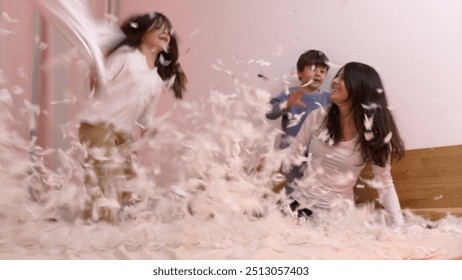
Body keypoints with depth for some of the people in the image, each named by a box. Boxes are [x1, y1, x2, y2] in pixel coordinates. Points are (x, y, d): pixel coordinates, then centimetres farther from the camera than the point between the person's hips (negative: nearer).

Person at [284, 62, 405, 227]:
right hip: (300, 201, 2)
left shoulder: (375, 133, -9)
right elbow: (293, 153, 4)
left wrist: (400, 227, -9)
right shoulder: (318, 118, -5)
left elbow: (385, 184, -5)